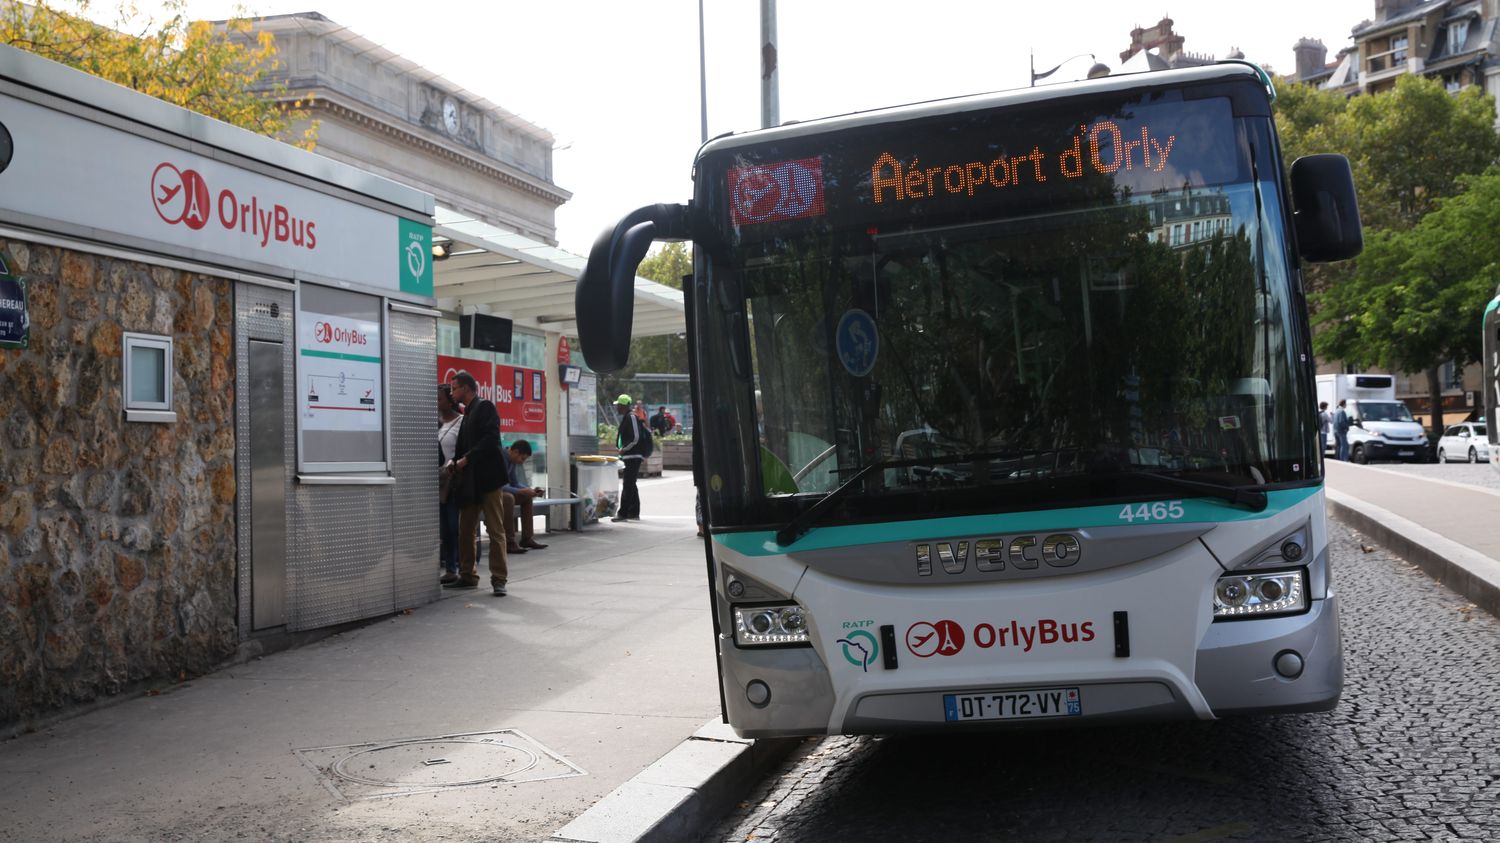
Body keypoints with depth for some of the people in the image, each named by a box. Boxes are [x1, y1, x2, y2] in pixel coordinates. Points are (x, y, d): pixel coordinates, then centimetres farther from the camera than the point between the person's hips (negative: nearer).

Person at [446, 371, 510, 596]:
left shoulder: (484, 407, -5)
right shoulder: (468, 413, 19)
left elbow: (490, 439, -17)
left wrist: (466, 459, -16)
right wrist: (455, 461, 2)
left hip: (487, 477, -9)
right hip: (470, 480, 9)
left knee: (495, 530, -5)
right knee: (464, 530, 10)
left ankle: (499, 579, -3)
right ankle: (467, 576, 18)